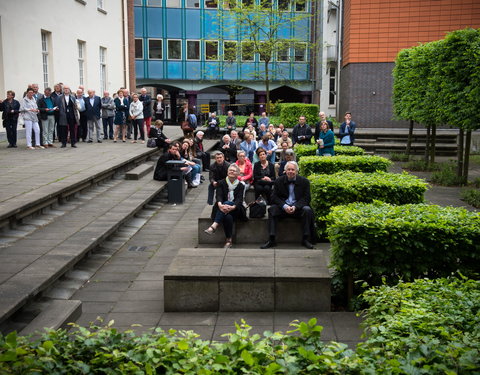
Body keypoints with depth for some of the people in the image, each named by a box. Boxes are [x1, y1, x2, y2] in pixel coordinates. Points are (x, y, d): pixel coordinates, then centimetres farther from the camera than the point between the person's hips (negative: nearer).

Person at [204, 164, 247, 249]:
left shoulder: (241, 185, 8)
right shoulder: (221, 183, 9)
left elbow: (239, 199, -8)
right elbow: (218, 195, -8)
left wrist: (232, 207, -32)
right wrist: (220, 205, -33)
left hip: (235, 209, -1)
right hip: (222, 209, 1)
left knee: (227, 202, -35)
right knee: (228, 217, -35)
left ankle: (214, 226, -47)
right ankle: (228, 240, -32)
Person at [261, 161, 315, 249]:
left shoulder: (304, 181, 1)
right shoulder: (279, 181, 3)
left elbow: (306, 198, -4)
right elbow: (274, 197, -2)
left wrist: (295, 207, -21)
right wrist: (284, 206, -20)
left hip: (298, 208, 0)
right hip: (283, 208, 1)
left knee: (307, 210, -30)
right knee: (272, 209, -26)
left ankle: (306, 239, -22)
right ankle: (271, 239, -28)